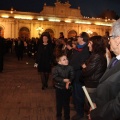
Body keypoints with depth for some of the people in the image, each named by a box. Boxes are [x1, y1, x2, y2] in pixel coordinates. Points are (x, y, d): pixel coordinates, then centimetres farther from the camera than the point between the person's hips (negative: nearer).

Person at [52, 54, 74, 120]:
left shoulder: (70, 68, -7)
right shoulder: (55, 68, -12)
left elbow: (72, 76, -11)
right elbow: (55, 77, -20)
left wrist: (68, 81, -30)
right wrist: (64, 80, -26)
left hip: (67, 88, 1)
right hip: (59, 88, -1)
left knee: (66, 103, 11)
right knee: (59, 103, 13)